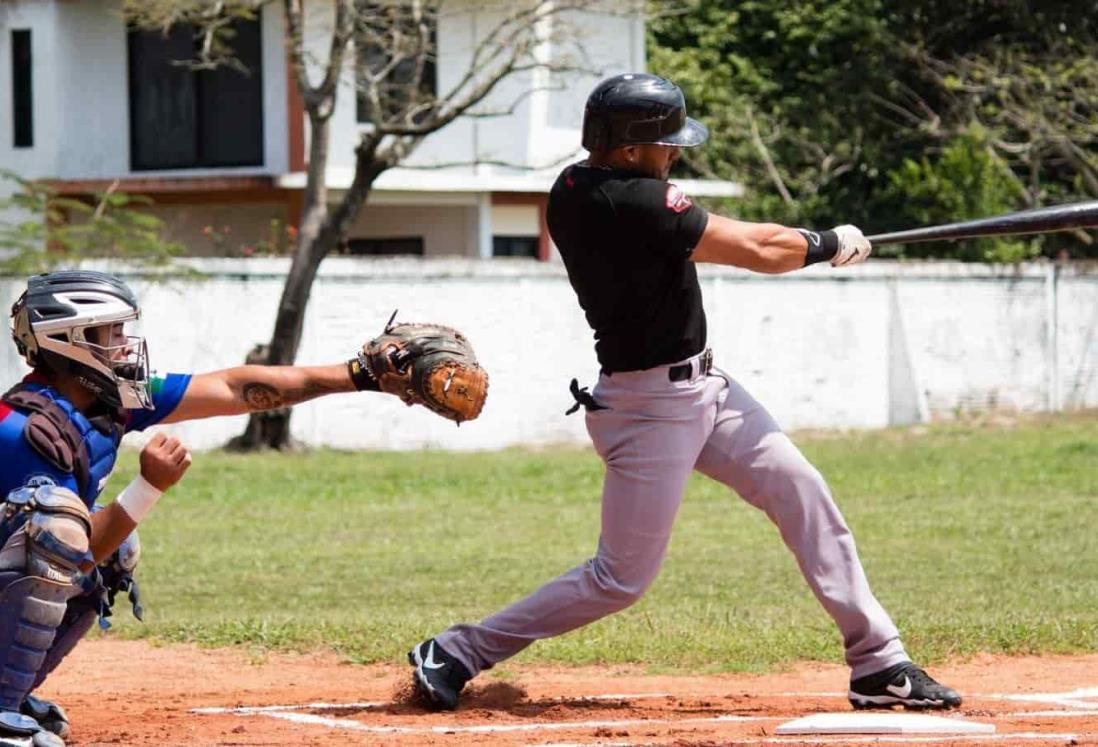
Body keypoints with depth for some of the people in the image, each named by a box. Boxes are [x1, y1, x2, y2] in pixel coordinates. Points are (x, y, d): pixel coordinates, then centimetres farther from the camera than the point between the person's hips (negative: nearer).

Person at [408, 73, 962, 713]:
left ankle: (878, 664, 10)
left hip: (701, 385, 10)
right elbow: (758, 252, -17)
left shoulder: (571, 190, 1)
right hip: (651, 406, -10)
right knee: (623, 577, -2)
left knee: (802, 492, 7)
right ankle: (456, 655, 8)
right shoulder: (634, 203, -26)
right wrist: (832, 245, 1)